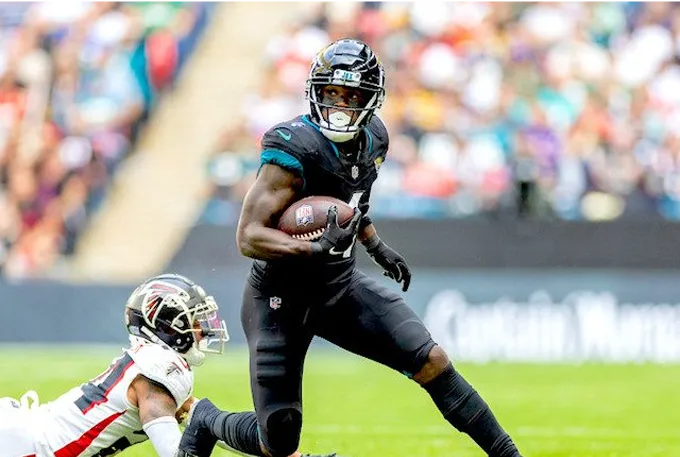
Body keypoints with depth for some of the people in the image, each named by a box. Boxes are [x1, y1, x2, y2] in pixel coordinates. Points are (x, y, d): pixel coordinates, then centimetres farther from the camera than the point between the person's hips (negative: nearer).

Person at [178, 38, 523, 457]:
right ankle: (205, 420, 31)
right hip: (283, 297, -6)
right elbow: (248, 237, -27)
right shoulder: (297, 149, -25)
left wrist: (377, 247, 11)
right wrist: (315, 249, -39)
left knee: (432, 361, -9)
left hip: (341, 286, 6)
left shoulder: (372, 140, 0)